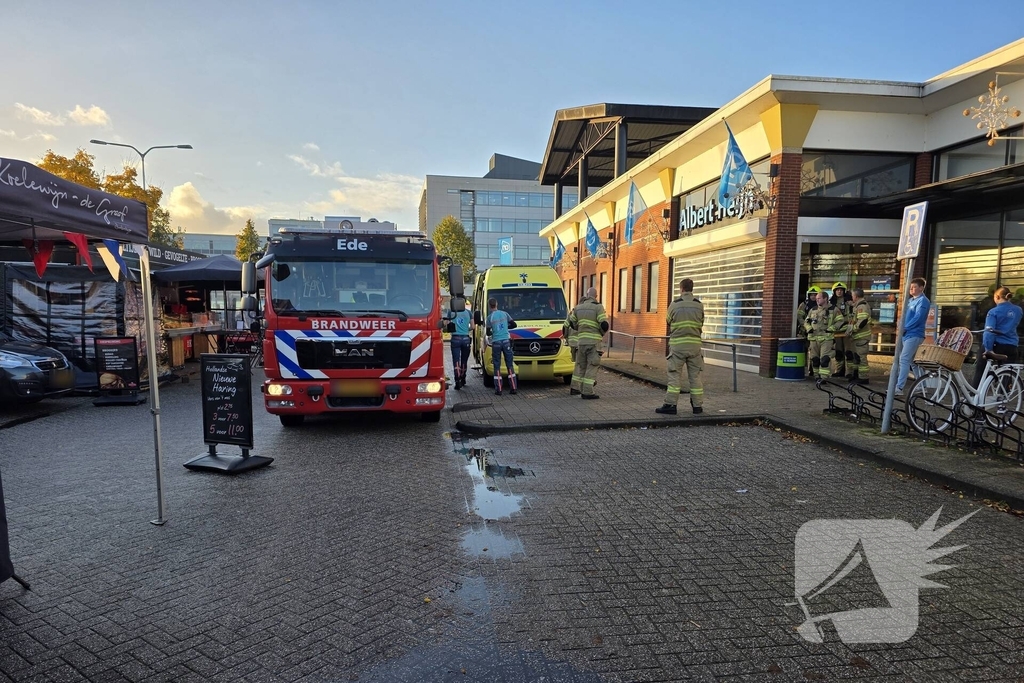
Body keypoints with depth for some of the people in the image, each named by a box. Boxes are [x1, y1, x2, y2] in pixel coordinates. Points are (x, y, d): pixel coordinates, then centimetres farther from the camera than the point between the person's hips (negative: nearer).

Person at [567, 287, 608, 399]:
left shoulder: (578, 307, 9)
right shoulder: (598, 307, -7)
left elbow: (572, 324, 16)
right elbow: (604, 325, -14)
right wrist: (602, 333, 6)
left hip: (581, 341, 5)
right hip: (594, 341, -5)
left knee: (580, 365, 17)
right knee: (592, 366, 0)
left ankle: (574, 388, 23)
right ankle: (587, 392, -2)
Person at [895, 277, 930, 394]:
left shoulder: (923, 301, -9)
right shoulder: (911, 300, 17)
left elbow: (918, 318, -19)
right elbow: (904, 315, 19)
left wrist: (905, 328, -15)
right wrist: (901, 327, 2)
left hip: (914, 334, -9)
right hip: (907, 334, 9)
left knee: (904, 360, -14)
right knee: (912, 361, 13)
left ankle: (899, 387, -17)